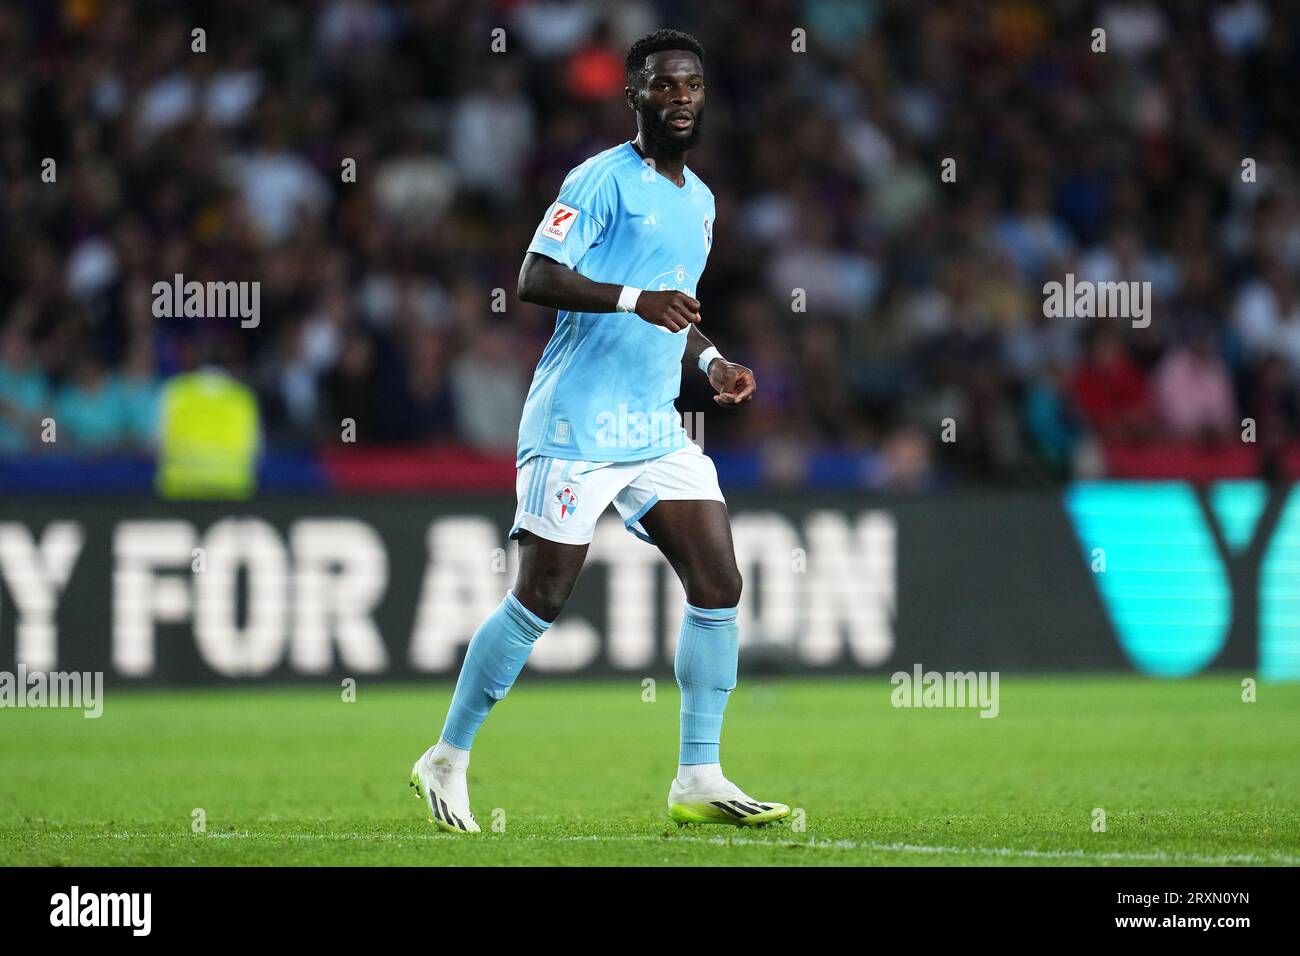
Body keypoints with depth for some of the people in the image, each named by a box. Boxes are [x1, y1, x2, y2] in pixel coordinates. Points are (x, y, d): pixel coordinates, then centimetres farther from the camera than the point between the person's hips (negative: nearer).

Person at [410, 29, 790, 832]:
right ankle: (448, 760, 10)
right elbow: (535, 278, -18)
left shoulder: (699, 201, 17)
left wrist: (710, 359, 12)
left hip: (657, 429, 7)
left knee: (719, 588, -3)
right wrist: (635, 299, -29)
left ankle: (699, 781, 2)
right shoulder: (604, 180, -8)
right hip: (575, 426, -7)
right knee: (542, 599, -6)